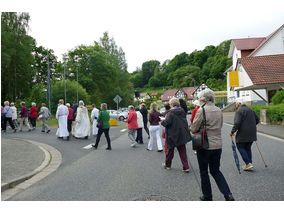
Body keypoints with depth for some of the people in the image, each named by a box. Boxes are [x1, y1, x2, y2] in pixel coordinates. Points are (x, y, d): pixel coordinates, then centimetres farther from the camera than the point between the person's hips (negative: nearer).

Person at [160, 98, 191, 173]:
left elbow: (167, 123, -22)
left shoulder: (171, 113, -17)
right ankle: (186, 167, 9)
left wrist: (163, 120, 1)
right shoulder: (182, 111, 3)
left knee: (170, 150, 12)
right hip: (182, 134, 5)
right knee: (182, 151, 10)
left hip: (173, 135, -5)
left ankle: (167, 165, 28)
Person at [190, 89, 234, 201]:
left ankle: (207, 196, 25)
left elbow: (194, 129, -12)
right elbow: (220, 126, 15)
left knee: (204, 172, 12)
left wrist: (190, 127, 9)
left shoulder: (201, 110, -15)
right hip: (217, 145, 6)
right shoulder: (219, 110, 5)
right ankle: (228, 194, 10)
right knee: (215, 171, 20)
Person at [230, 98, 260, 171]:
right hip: (252, 133, 8)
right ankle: (249, 164, 18)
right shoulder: (250, 109, 14)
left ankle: (248, 164, -3)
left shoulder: (239, 110, -12)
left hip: (243, 133, -8)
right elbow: (257, 120, 19)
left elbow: (237, 123, -21)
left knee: (240, 147, 3)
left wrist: (232, 131, -13)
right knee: (248, 148, 16)